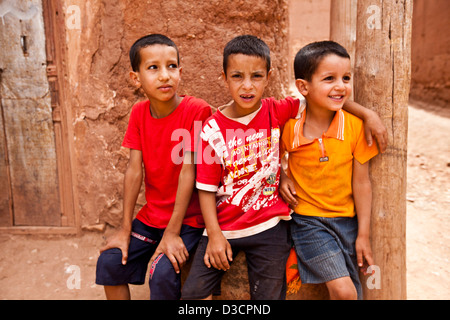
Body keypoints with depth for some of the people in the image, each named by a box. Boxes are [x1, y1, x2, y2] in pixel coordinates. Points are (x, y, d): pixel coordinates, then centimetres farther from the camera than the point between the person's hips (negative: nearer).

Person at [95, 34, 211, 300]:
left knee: (164, 273, -21)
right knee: (109, 261, -1)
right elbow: (135, 170, -2)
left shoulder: (197, 110, -18)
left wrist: (172, 231, -17)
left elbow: (188, 170, -19)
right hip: (151, 215, 6)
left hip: (188, 217, -5)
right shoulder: (139, 113, -1)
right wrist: (125, 228, -2)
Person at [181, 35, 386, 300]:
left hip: (268, 227, 0)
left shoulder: (277, 112, -4)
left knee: (268, 295, 9)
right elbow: (207, 188, -5)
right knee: (193, 292, 0)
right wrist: (215, 235, -9)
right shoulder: (213, 129, -7)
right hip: (223, 227, 0)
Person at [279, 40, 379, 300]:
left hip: (347, 220, 3)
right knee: (343, 289, -15)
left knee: (353, 290, 11)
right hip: (307, 220, -2)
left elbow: (361, 183, -3)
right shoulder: (289, 127, -11)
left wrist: (363, 235, 0)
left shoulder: (355, 126, -8)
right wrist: (282, 176, -8)